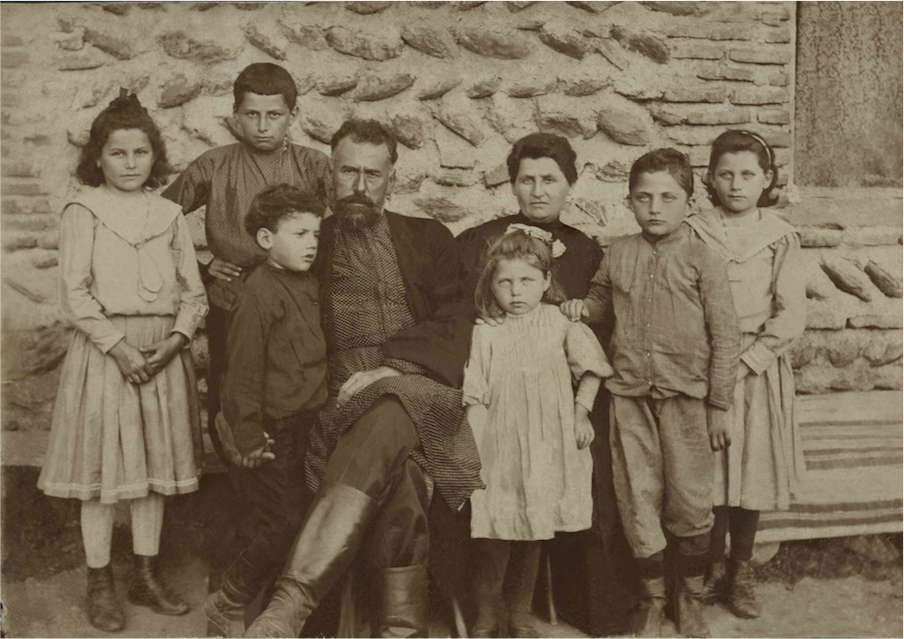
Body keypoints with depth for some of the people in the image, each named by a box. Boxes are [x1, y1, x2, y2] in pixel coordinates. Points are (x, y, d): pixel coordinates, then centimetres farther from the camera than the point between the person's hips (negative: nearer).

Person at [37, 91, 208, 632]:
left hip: (162, 352, 4)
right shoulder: (83, 212, -1)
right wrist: (119, 345, -15)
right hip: (104, 349, -3)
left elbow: (194, 293, 8)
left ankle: (147, 576, 23)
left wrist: (175, 339, -9)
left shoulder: (169, 215, 10)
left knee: (155, 465, 9)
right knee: (103, 468, 2)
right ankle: (101, 585, 15)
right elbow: (75, 293, -8)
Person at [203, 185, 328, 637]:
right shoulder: (259, 293, -18)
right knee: (285, 519, -4)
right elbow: (244, 371, -18)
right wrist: (249, 438, -16)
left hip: (298, 427, 8)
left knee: (265, 520, 17)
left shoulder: (307, 284, 8)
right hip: (269, 430, -8)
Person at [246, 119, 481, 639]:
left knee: (381, 427, -37)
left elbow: (455, 326, 7)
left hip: (418, 389, -1)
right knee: (395, 475, -34)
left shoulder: (429, 239, 21)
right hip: (345, 396, 1)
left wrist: (392, 368, -9)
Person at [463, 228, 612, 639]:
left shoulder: (560, 323, 0)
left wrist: (581, 412, 0)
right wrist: (472, 446, -8)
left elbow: (590, 370, 10)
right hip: (498, 447, -2)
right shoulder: (485, 334, -4)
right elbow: (476, 398, -4)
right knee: (493, 540, 1)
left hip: (546, 445, 2)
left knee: (532, 537, 14)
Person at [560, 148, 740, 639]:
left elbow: (725, 336, -3)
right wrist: (582, 309, 1)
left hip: (685, 396, -2)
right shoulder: (617, 255, 6)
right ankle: (652, 598, 27)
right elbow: (602, 300, 25)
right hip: (629, 395, 3)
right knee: (638, 499, 8)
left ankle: (690, 597, 28)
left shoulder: (702, 259, -4)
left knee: (690, 504, 5)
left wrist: (718, 405, -5)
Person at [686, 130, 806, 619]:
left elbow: (791, 316, -4)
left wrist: (746, 360, -13)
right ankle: (712, 566, 23)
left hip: (759, 371, 1)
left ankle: (741, 570, 24)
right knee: (708, 473, 3)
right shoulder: (693, 233, 0)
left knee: (751, 471, 7)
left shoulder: (780, 238, 1)